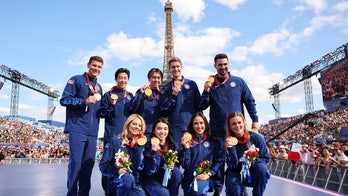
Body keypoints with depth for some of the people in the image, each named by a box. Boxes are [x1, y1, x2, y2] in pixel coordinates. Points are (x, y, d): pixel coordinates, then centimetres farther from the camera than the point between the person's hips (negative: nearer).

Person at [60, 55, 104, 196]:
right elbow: (64, 99, -5)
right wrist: (85, 101, -16)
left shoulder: (98, 87, 22)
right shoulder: (76, 80, 3)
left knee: (88, 163, 6)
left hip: (92, 131, 6)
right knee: (76, 161, -8)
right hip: (77, 128, -6)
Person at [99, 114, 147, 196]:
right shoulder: (116, 141, 1)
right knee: (127, 178, -35)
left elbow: (138, 167, -3)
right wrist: (117, 171, -18)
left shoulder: (140, 143, 9)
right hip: (115, 180, -2)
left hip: (134, 181, 2)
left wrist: (139, 147, -9)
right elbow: (103, 164, -2)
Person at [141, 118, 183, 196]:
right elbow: (151, 170, -24)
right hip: (151, 179, -5)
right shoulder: (148, 146, -15)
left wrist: (172, 165, -17)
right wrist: (154, 149, -33)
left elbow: (176, 164, 6)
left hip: (167, 177, 5)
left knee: (176, 172, -25)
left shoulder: (172, 145, -2)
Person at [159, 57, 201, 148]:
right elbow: (163, 110, 1)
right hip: (175, 128, 0)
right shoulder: (166, 88, 7)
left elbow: (199, 105, 9)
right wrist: (173, 95, -10)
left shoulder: (191, 84, 6)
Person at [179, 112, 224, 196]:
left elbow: (219, 160, 0)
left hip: (205, 177, -2)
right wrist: (186, 148, -11)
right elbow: (185, 165, 0)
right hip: (189, 177, 2)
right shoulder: (187, 141, 6)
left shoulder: (213, 141, 6)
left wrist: (209, 173, -11)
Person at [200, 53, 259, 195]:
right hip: (217, 130, 0)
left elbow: (249, 101, 9)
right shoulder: (210, 84, 6)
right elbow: (202, 107, 2)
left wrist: (255, 120, 1)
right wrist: (206, 91, -13)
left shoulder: (239, 81, 7)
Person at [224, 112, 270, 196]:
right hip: (237, 174, -1)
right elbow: (232, 166, -17)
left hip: (254, 174, 1)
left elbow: (266, 158, -4)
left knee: (261, 168, -31)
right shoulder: (229, 141, -12)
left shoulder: (256, 137, -14)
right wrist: (231, 148, -31)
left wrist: (252, 161, -23)